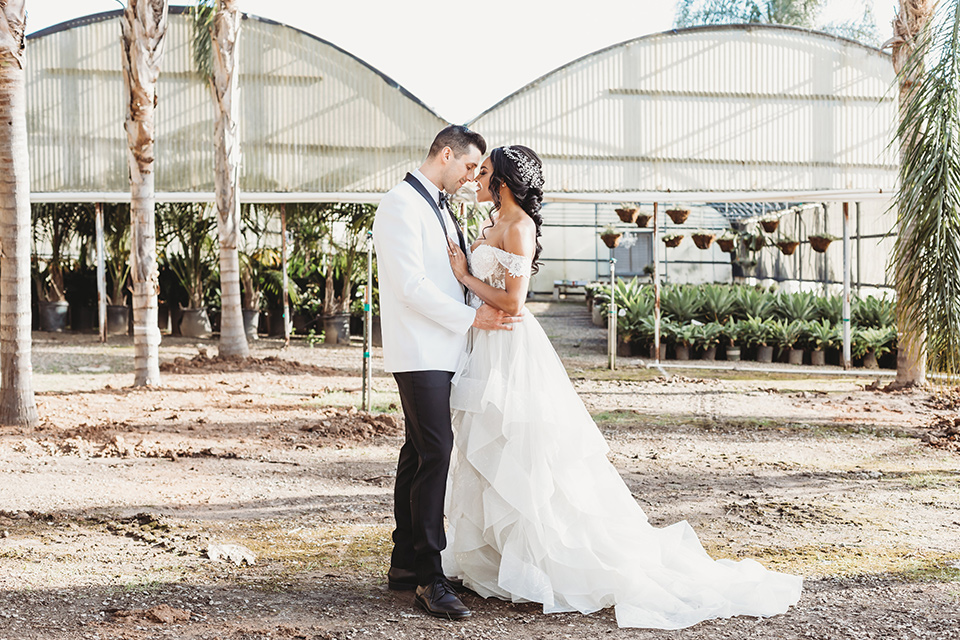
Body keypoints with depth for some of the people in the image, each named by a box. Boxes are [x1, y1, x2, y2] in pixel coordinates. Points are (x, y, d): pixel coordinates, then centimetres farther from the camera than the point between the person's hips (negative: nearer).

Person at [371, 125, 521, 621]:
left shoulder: (436, 209, 20)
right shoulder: (401, 205, -11)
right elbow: (411, 285, -18)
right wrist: (472, 317, -16)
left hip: (441, 352, 10)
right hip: (420, 353, -10)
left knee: (419, 454, 12)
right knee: (435, 454, -15)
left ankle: (405, 564, 18)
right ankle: (429, 577, -13)